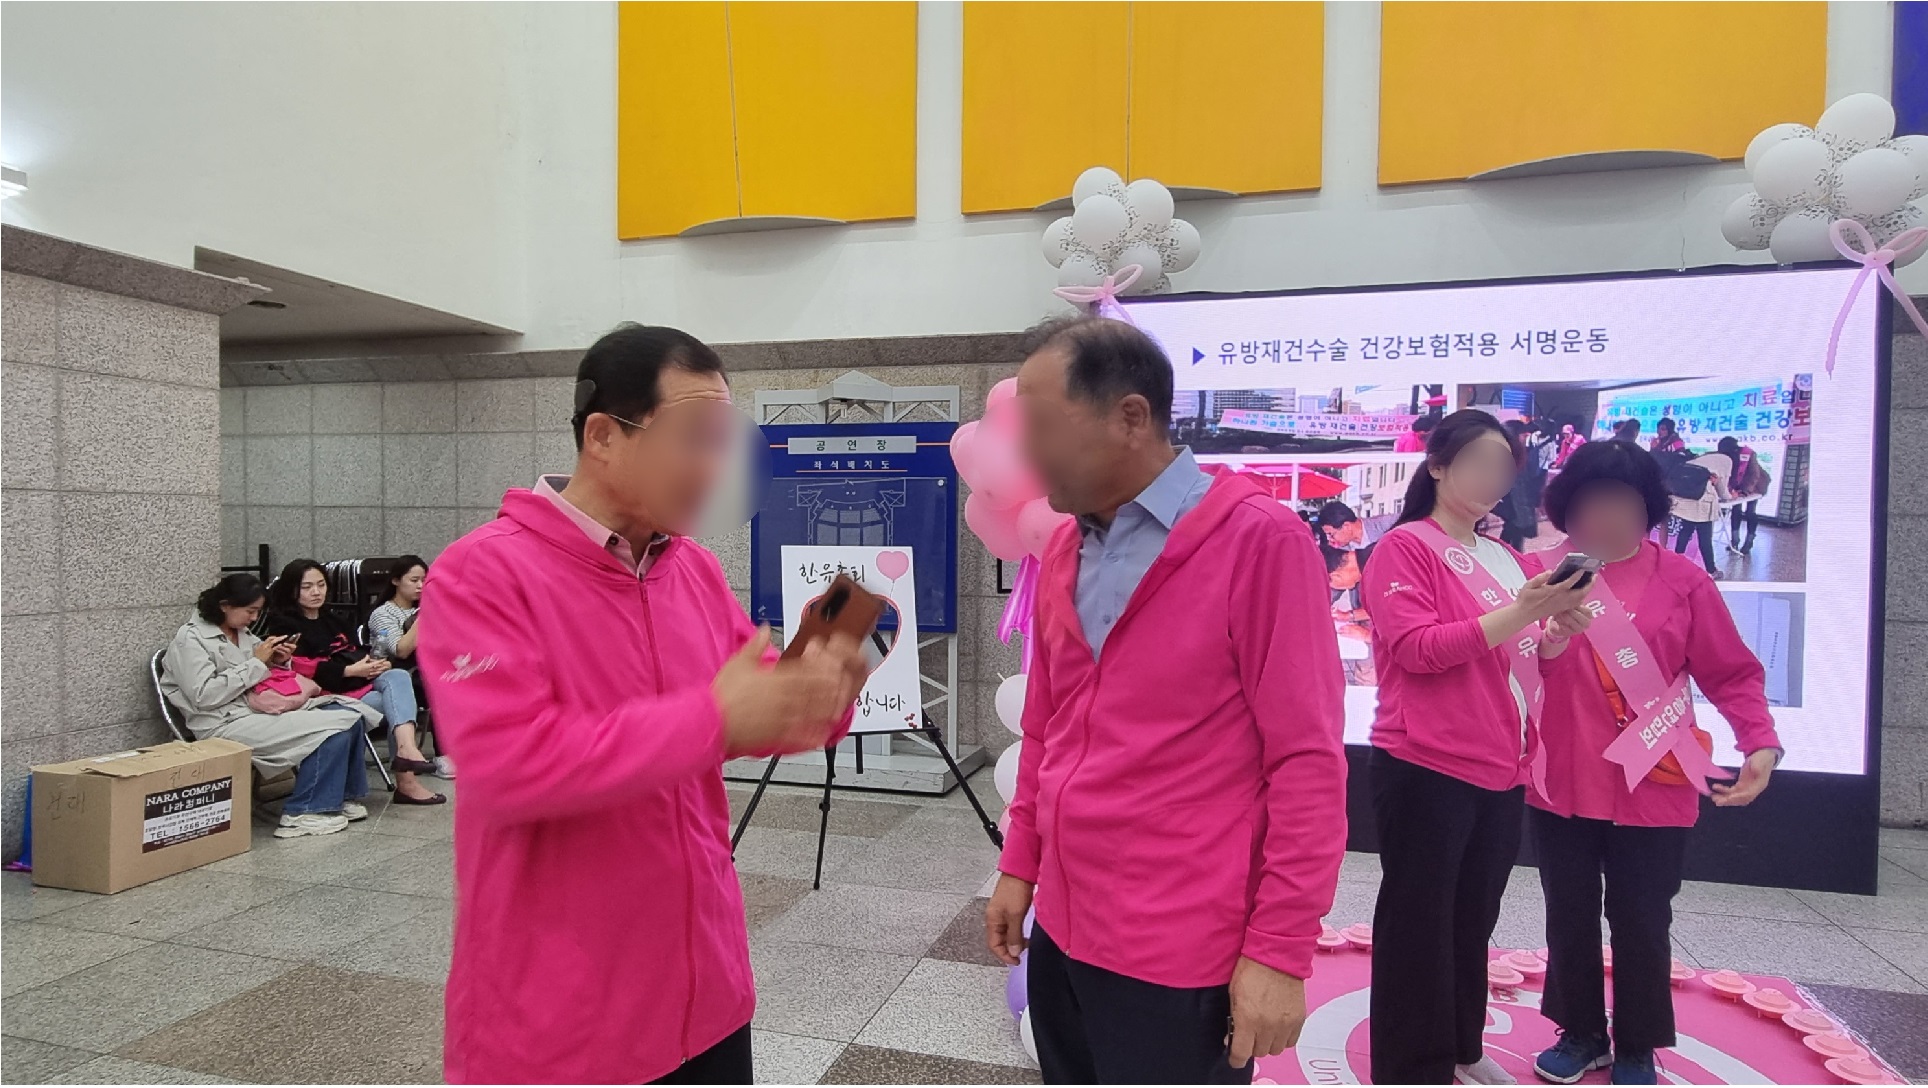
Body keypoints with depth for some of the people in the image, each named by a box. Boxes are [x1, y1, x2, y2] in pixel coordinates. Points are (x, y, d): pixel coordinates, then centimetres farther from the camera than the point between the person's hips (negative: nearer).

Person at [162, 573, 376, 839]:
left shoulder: (241, 633, 16)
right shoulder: (190, 639, -6)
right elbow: (204, 696, -16)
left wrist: (277, 662, 3)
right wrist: (256, 662, -14)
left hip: (260, 710, 8)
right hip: (226, 725, -8)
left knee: (349, 716, -8)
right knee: (332, 729, -24)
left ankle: (345, 797, 4)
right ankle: (300, 814, -15)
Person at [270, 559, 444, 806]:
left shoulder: (332, 619, 26)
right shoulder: (284, 625, 1)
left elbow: (357, 650, 22)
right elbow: (304, 668, -12)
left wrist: (373, 662, -2)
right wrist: (350, 670, -17)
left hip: (362, 679, 7)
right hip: (332, 692, -7)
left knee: (398, 676, -26)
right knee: (393, 704, -25)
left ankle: (406, 749, -44)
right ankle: (405, 782, -29)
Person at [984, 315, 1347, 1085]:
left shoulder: (1259, 541, -15)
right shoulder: (1062, 548, 5)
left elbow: (1308, 764, -15)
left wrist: (1280, 950, -14)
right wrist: (1019, 865, 12)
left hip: (1177, 956, -6)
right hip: (1061, 930, 6)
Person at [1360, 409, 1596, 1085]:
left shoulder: (1508, 559, 14)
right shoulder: (1405, 547, -7)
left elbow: (1524, 659, 22)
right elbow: (1418, 648, -17)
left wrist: (1561, 627, 1)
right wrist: (1519, 613, -22)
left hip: (1501, 773, 7)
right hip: (1428, 769, -7)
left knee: (1473, 917, 17)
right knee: (1419, 921, 3)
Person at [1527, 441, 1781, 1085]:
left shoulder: (1684, 582, -4)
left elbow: (1732, 674, -2)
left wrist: (1760, 743, -14)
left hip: (1652, 790, -1)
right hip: (1560, 785, 1)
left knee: (1641, 924, 13)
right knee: (1570, 918, 15)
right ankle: (1581, 1034, 36)